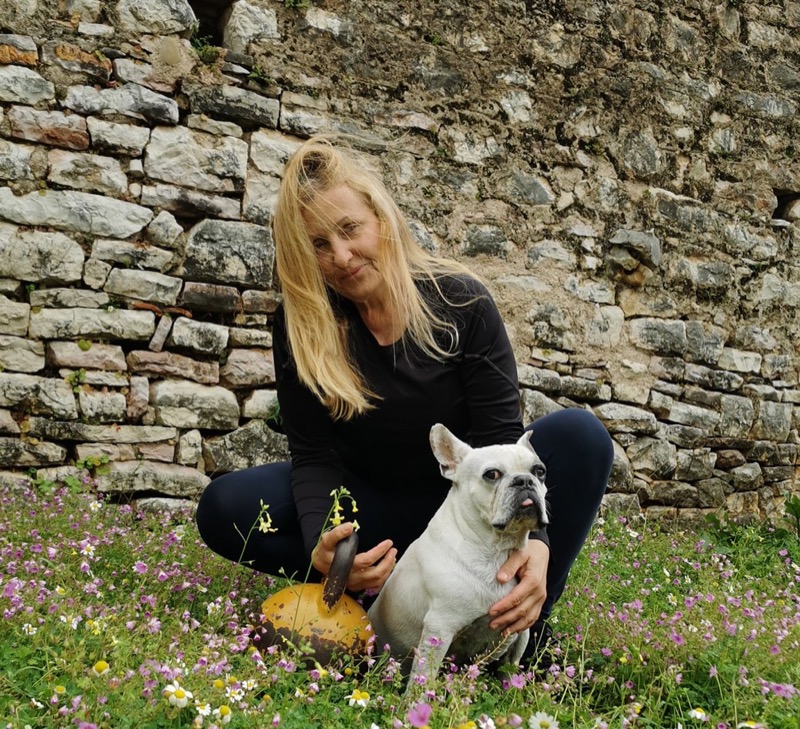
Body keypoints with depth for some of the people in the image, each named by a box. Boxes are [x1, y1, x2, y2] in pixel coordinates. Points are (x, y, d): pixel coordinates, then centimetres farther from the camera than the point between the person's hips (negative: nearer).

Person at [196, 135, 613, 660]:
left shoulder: (460, 300, -16)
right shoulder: (300, 325, -12)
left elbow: (500, 438, -20)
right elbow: (315, 456, -14)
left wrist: (531, 540, -39)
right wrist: (322, 546, -36)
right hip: (374, 510, 1)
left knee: (580, 435, -27)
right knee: (225, 508, -22)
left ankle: (524, 624, -19)